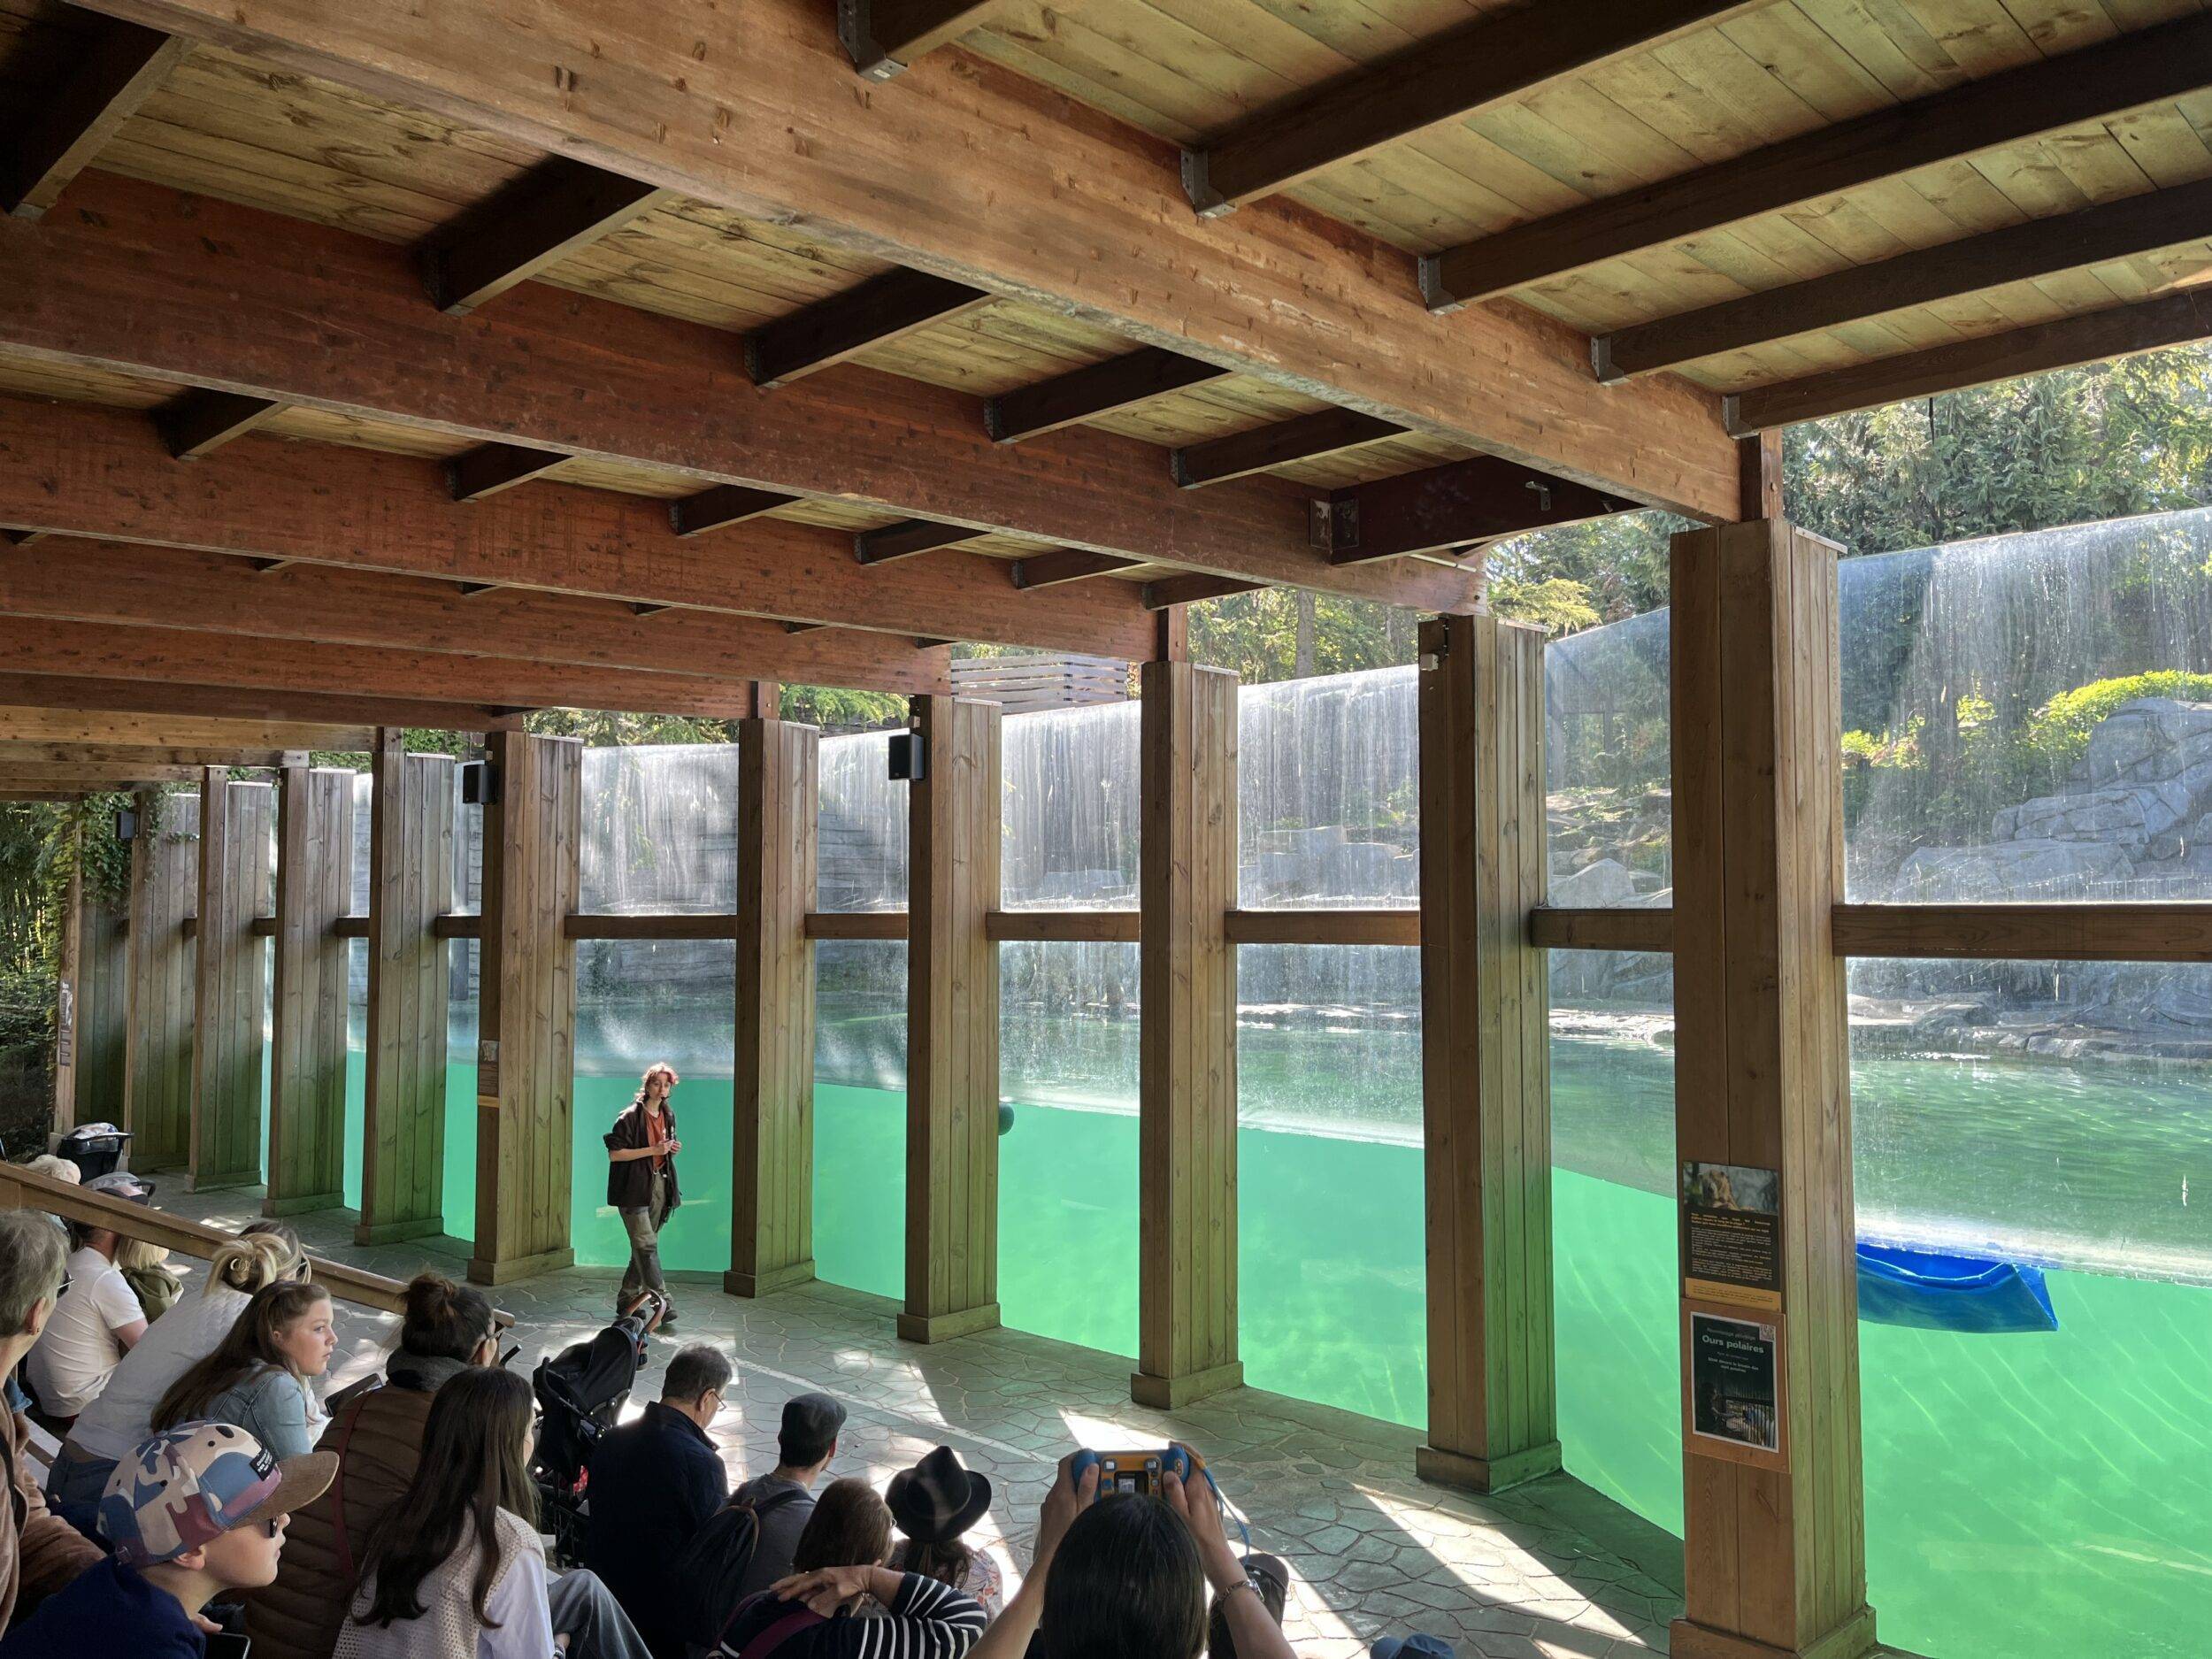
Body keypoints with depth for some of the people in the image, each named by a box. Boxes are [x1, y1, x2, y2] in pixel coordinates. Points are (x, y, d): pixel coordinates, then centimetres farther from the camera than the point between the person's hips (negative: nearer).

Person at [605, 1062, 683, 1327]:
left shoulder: (668, 1115, 13)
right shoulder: (630, 1116, -10)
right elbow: (614, 1154, -14)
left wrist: (672, 1149, 3)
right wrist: (652, 1150, -19)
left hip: (659, 1185, 7)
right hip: (633, 1189, -7)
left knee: (643, 1248, 10)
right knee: (647, 1245, -12)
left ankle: (625, 1303, 19)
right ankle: (662, 1304, -13)